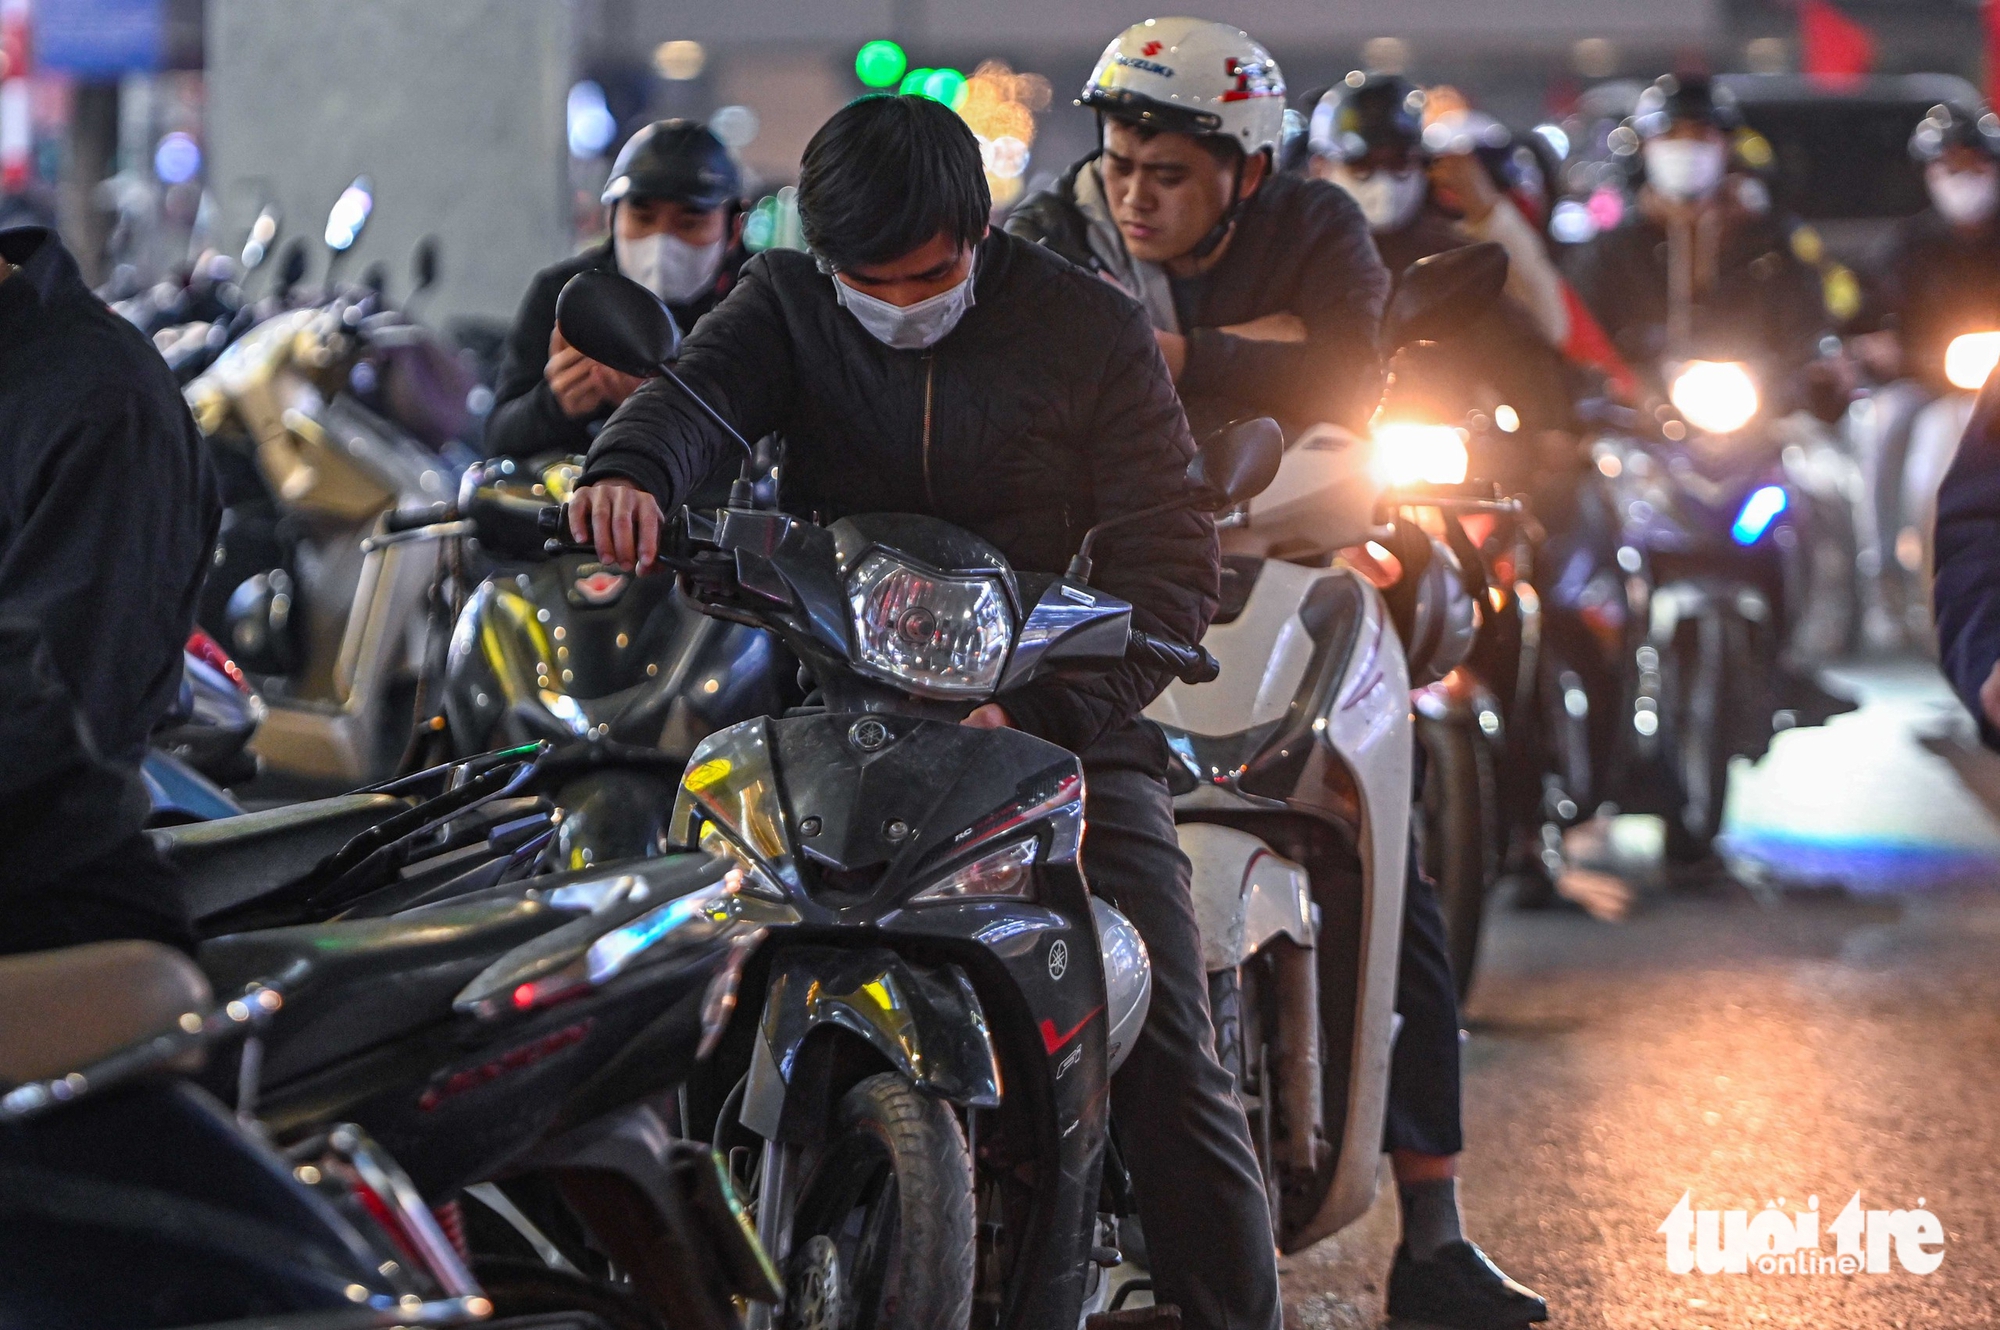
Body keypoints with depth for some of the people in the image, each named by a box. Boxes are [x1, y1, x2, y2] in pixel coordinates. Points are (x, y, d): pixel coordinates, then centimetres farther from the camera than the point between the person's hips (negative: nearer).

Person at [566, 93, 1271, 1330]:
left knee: (1170, 1069, -11)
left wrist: (1035, 712, -23)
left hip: (1065, 726, -2)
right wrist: (631, 472, -41)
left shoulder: (1094, 330, -1)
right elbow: (696, 391, -15)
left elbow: (1172, 565, -7)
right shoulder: (787, 303, 6)